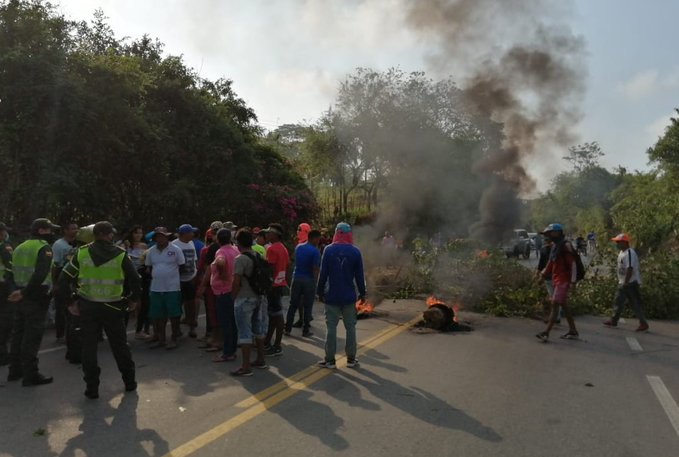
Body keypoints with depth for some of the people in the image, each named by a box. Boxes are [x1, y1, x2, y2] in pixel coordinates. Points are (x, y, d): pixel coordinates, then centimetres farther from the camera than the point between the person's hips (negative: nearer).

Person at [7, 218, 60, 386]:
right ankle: (30, 375, 4)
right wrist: (24, 293, -20)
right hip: (37, 297, -8)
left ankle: (15, 370, 28)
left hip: (21, 295, 8)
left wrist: (21, 291, 10)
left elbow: (15, 271, 13)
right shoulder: (44, 248, -13)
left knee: (18, 333, 17)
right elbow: (40, 275, -25)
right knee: (32, 336, -2)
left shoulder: (20, 247, 14)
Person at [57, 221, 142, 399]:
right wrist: (134, 300, 9)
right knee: (119, 345, 13)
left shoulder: (81, 253, -2)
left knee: (89, 346, 11)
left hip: (87, 306, 1)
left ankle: (92, 388, 13)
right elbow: (135, 279, -7)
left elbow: (64, 278, -2)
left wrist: (69, 302, 7)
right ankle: (129, 382, 23)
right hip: (113, 307, -1)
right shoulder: (120, 254, -7)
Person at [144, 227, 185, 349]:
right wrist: (154, 277, 8)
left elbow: (182, 266, 1)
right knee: (157, 315, 9)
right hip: (156, 288, 4)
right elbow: (149, 268, 18)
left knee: (174, 314, 2)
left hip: (172, 288, -4)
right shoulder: (151, 251, 8)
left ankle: (174, 339, 14)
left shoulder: (176, 250, -4)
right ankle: (160, 338, 23)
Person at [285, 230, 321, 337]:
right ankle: (305, 331, 10)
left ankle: (287, 328, 15)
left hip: (296, 278, 5)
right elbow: (315, 269, -16)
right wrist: (315, 282, -9)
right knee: (307, 307, 5)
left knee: (293, 305, 12)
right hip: (309, 280, -5)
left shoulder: (298, 247, 7)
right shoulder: (315, 251, -12)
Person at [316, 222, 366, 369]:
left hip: (332, 296, -1)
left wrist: (320, 292, 4)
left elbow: (323, 273, -5)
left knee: (331, 327, 4)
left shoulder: (329, 250, -6)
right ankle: (351, 359, 16)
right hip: (349, 296, 1)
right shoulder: (355, 251, -3)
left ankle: (330, 359, 7)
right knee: (350, 327, 10)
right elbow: (359, 275, 0)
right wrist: (362, 293, 11)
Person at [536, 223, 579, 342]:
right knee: (564, 305, 14)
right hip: (557, 280, 10)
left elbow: (573, 264, -17)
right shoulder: (555, 246, 15)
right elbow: (551, 263, 20)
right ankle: (573, 332, 24)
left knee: (555, 304, -12)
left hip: (563, 280, -10)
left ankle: (546, 333, -13)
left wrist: (573, 281, -21)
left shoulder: (566, 246, -13)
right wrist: (544, 274, 16)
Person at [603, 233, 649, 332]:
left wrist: (625, 283, -24)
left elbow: (630, 269, -25)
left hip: (631, 283, -10)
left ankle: (643, 323, 7)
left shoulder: (630, 253, -20)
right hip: (623, 283, 10)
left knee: (636, 304, -2)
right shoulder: (622, 252, 12)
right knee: (618, 302, 14)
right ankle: (614, 320, 22)